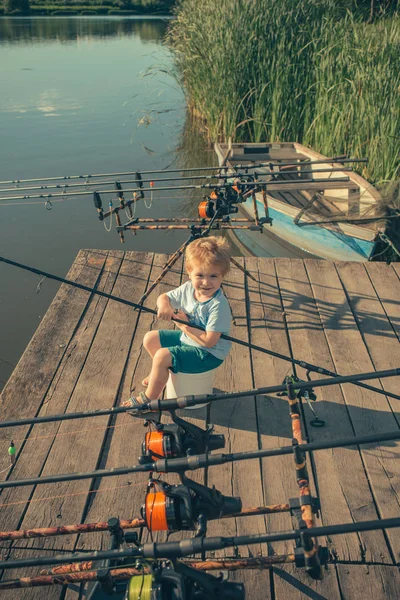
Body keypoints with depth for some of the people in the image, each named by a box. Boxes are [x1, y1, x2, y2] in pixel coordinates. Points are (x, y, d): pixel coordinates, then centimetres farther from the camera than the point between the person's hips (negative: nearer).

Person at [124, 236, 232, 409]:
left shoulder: (218, 305, -31)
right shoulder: (188, 288, -8)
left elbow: (209, 341, -32)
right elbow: (164, 297, 4)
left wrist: (185, 326, -23)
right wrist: (164, 305, -21)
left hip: (208, 353, -9)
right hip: (187, 338, 9)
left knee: (162, 356, -23)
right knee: (150, 339, 11)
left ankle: (149, 399, 1)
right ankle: (163, 372, 34)